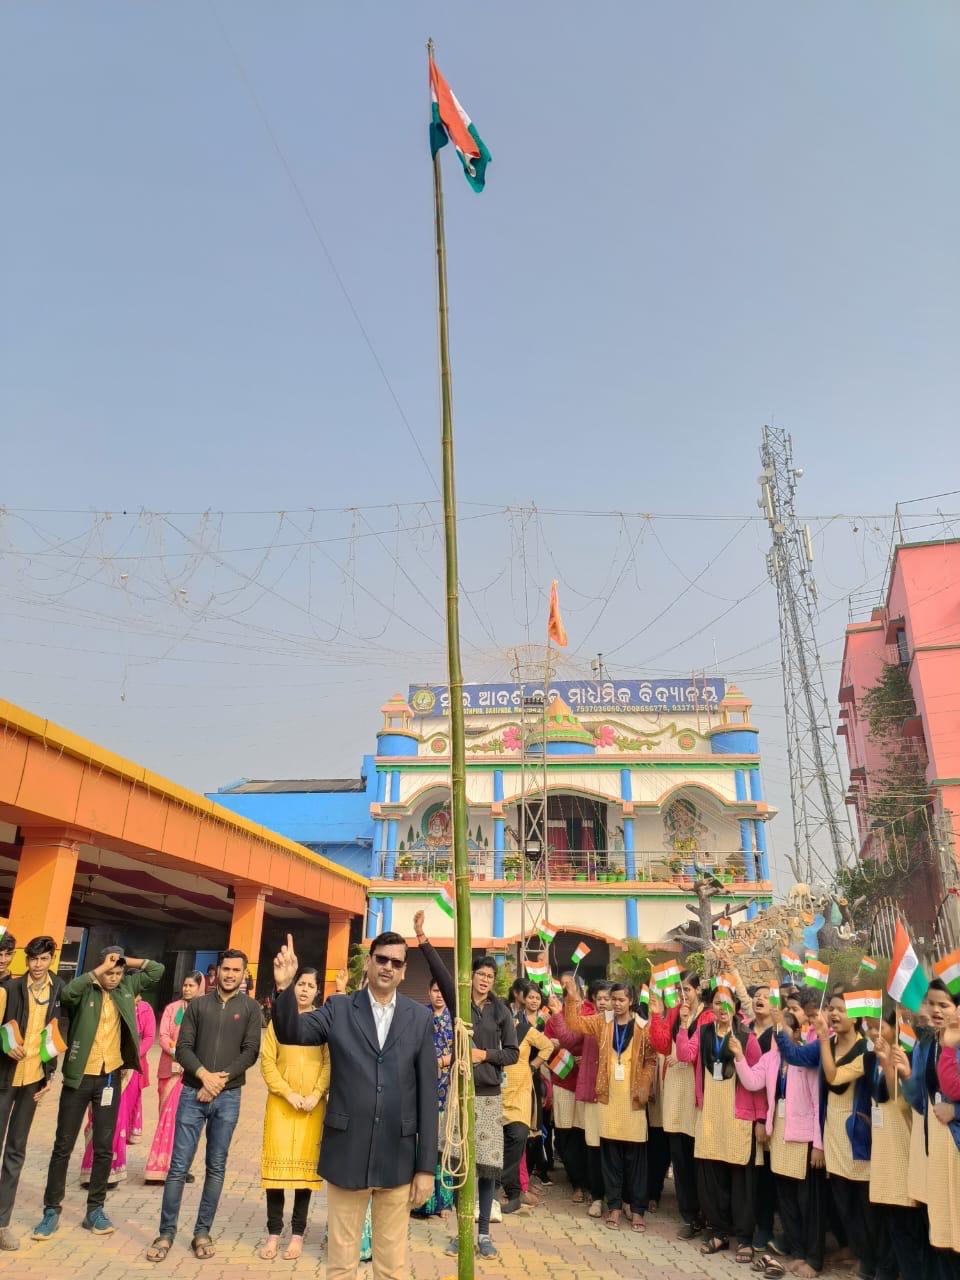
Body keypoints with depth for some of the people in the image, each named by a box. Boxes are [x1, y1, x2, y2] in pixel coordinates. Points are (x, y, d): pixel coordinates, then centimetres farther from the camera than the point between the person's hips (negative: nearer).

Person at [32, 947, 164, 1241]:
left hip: (110, 1077, 3)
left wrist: (128, 962, -3)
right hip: (79, 1077, -3)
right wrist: (100, 969, -26)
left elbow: (158, 970, 6)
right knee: (63, 1146, 6)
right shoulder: (85, 989, -9)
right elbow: (66, 992, -32)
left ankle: (95, 1210, 19)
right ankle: (51, 1210, 18)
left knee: (104, 1148, 8)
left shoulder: (127, 987, 3)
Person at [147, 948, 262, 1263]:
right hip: (193, 1092, 0)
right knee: (179, 1165, 2)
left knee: (216, 1167, 7)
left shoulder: (250, 1008, 1)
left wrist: (222, 1079, -14)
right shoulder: (198, 1004, 4)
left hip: (228, 1097, 0)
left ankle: (202, 1233, 19)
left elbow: (250, 1052, -5)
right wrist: (203, 1075, -14)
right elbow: (183, 1048, 0)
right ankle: (166, 1232, 15)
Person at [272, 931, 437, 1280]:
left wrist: (426, 1166, -1)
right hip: (346, 1154, 0)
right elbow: (290, 1033, -11)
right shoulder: (338, 1009, 1)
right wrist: (285, 987, -29)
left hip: (397, 1158, 1)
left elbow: (427, 1094, 1)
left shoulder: (421, 1018, 1)